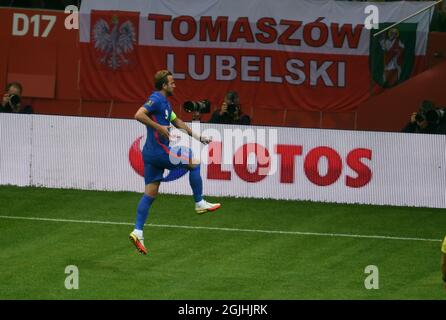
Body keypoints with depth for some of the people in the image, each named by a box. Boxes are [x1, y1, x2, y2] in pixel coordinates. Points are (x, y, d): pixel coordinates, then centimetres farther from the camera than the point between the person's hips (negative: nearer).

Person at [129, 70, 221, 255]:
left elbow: (178, 122, 30)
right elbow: (139, 115, -26)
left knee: (150, 193, 5)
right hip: (160, 151, -9)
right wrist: (159, 127, -24)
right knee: (194, 163, 6)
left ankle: (138, 232, 0)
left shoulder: (165, 103, 19)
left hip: (151, 154, 9)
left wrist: (198, 137, 32)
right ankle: (200, 204, 15)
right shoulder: (156, 99, -12)